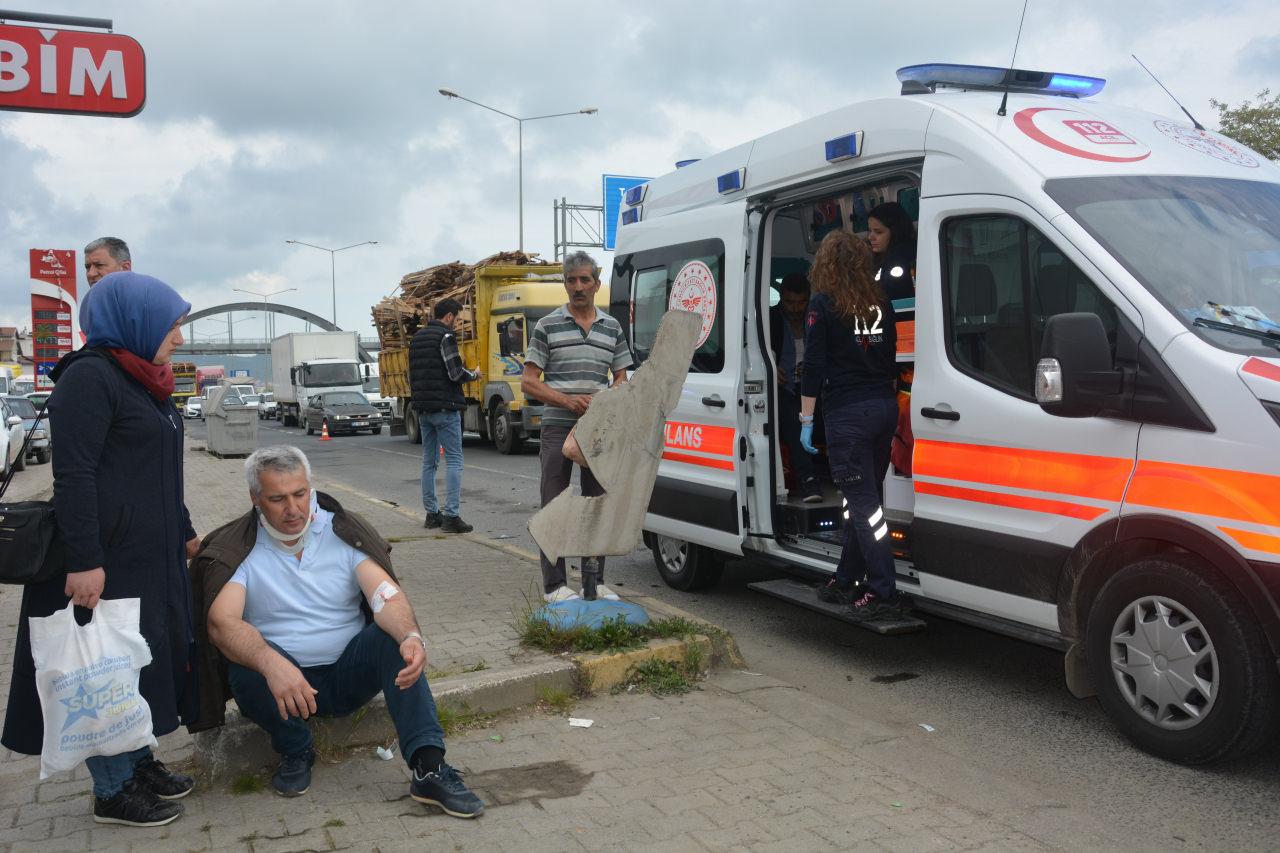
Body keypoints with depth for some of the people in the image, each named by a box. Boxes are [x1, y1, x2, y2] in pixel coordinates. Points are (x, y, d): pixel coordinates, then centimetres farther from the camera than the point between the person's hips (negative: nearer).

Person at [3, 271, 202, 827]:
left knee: (148, 655, 15)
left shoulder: (143, 380, 15)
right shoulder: (90, 377, -14)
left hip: (151, 551, 9)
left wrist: (184, 531, 27)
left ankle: (138, 762, 29)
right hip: (106, 555, -9)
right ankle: (112, 792, 13)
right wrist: (83, 561, -24)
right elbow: (73, 475, -20)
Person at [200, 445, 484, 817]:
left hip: (347, 674, 1)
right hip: (281, 677, -1)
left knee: (395, 637, -27)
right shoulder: (239, 549, -6)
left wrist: (412, 636, -39)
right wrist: (272, 664, -42)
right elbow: (221, 623, -22)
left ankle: (428, 769, -30)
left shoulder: (342, 531, -2)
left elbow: (386, 595, -16)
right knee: (247, 663, -32)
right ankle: (296, 751, -5)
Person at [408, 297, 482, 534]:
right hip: (445, 408, -8)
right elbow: (455, 373, -16)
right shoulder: (445, 336, -10)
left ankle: (431, 514, 16)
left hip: (422, 408, 8)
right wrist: (474, 374, 1)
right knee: (454, 461, -6)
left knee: (429, 461, 13)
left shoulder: (417, 338, 16)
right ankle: (451, 516, -10)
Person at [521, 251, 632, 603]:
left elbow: (621, 380, 13)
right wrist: (567, 401, -16)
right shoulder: (547, 326, 0)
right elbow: (528, 382, -2)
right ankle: (554, 584, 7)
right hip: (558, 429, -4)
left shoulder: (612, 328, 10)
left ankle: (596, 581, 20)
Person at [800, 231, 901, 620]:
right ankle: (845, 581, 23)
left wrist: (806, 418, -3)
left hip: (846, 412, -6)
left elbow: (814, 366, -8)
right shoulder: (880, 301, 11)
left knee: (862, 502, -4)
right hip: (885, 407, 6)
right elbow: (891, 358, 17)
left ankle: (883, 592, -5)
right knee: (863, 498, 13)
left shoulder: (823, 304, -6)